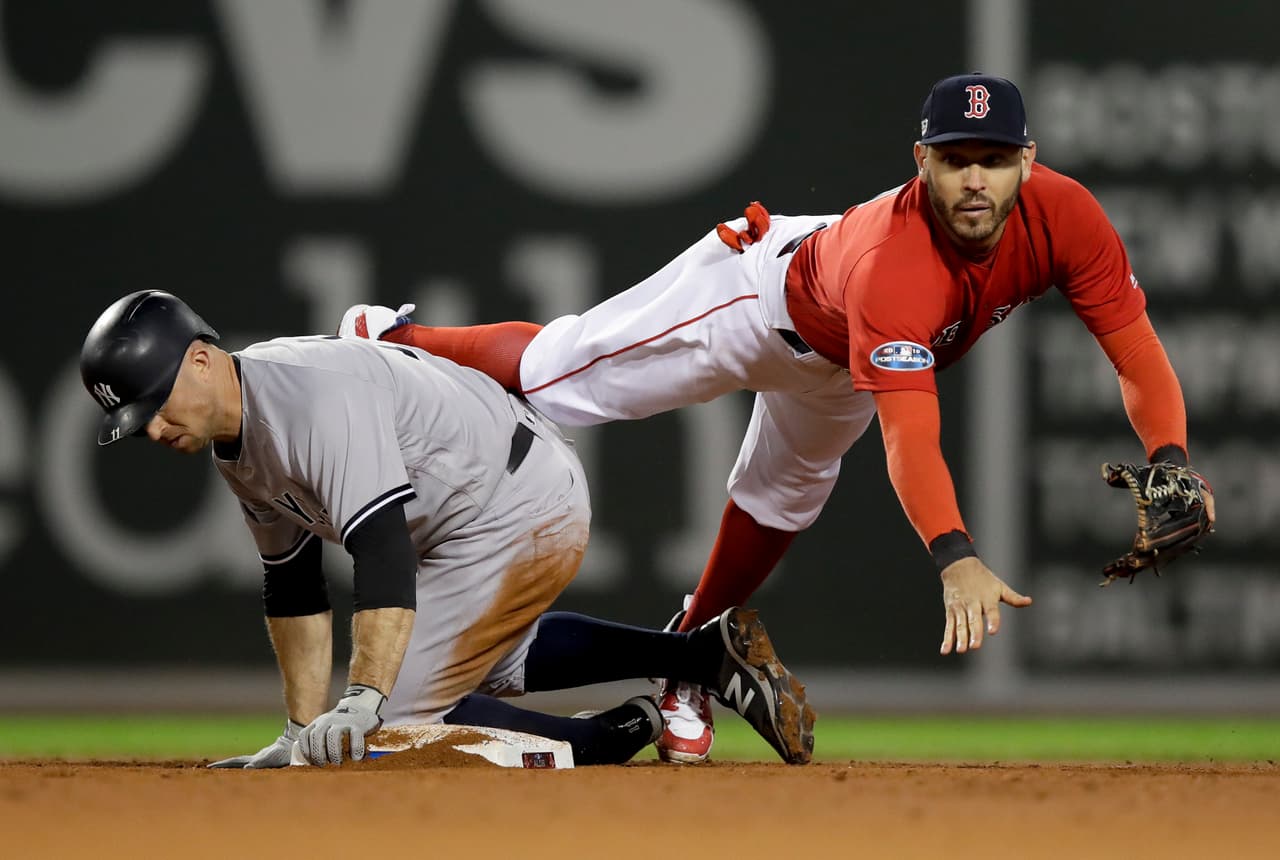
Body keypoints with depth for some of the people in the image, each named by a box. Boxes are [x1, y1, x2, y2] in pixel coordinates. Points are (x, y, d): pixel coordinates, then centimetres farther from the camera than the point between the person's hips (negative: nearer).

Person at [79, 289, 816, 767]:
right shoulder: (237, 436, 4)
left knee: (391, 722, -10)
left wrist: (362, 703, -46)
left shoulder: (317, 398, -28)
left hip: (523, 507, -11)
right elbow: (294, 587, 11)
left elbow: (383, 549, -37)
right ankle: (707, 653, 26)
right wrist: (303, 732, 7)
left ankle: (625, 735, -8)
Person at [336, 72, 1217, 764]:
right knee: (550, 370, 3)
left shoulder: (1064, 217, -35)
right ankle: (390, 342, 30)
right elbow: (910, 439, -57)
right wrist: (956, 557, -71)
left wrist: (1171, 466, -49)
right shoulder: (893, 265, -50)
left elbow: (1138, 354, -31)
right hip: (764, 291, -5)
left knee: (777, 510, 21)